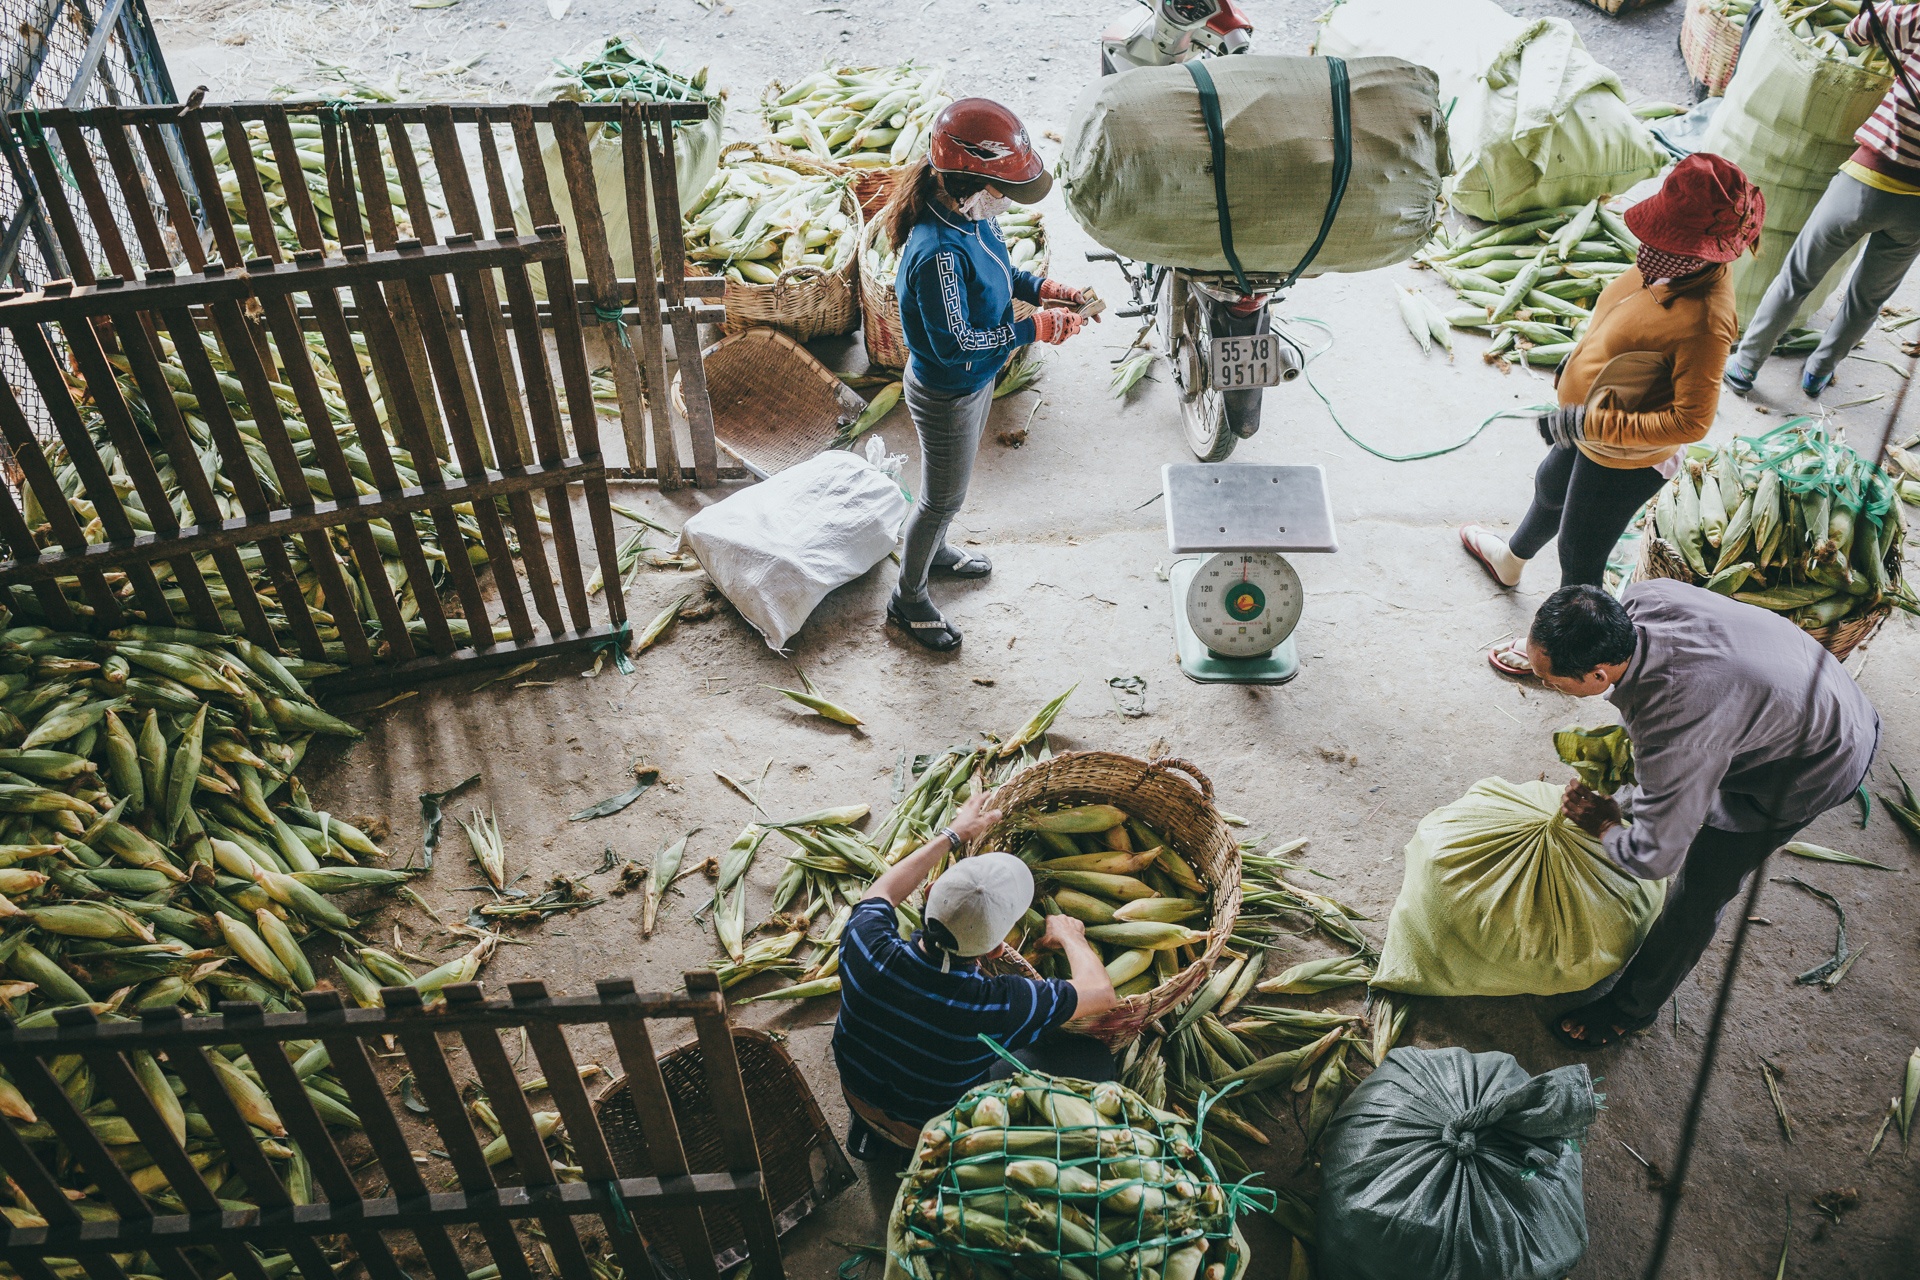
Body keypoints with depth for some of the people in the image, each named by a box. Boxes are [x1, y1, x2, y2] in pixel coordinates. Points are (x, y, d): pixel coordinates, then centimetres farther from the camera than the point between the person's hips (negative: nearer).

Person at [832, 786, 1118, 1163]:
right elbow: (1101, 992, -20)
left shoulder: (866, 947, -31)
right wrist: (1071, 936, -1)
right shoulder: (997, 1007, -38)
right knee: (1094, 1061, -6)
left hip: (858, 1098, 4)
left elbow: (885, 891, -4)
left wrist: (952, 836, 6)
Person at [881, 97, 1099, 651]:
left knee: (947, 488, 30)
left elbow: (996, 270, 11)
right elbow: (954, 344, -31)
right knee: (944, 498, 12)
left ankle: (934, 550, 57)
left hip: (975, 382, 9)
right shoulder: (938, 253, -38)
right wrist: (1035, 329, -26)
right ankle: (908, 599, 34)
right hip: (947, 397, -8)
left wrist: (1044, 289, -5)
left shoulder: (970, 215, -9)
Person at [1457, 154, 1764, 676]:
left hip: (1625, 460, -9)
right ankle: (1510, 560, 66)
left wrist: (1589, 424, -33)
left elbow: (1691, 422, -32)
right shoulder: (1672, 265, -13)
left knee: (1579, 554, 13)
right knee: (1549, 489, 34)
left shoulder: (1704, 320, -37)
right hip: (1587, 433, 9)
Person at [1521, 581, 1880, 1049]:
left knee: (1699, 890, 6)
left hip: (1813, 768, -7)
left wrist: (1603, 826, -9)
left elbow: (1653, 857, -30)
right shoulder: (1640, 598, -24)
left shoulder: (1675, 730, -44)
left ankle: (1631, 1008, 25)